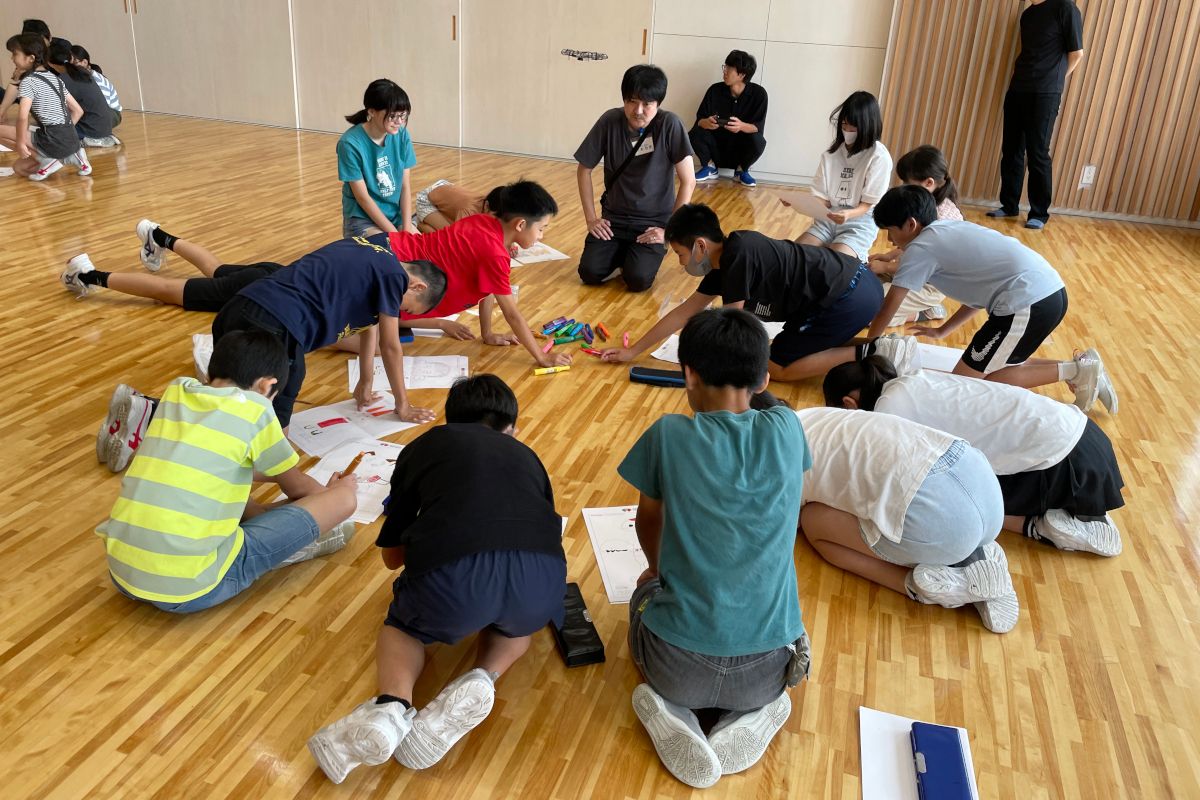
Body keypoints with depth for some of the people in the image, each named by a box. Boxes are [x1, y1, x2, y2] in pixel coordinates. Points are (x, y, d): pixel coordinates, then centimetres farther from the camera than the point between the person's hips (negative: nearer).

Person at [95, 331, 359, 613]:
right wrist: (329, 493, 35)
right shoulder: (253, 408, -5)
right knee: (344, 497, -3)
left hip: (121, 573, 7)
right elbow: (297, 488, 12)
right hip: (189, 589, -7)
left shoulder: (177, 390, 10)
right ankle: (301, 538, 23)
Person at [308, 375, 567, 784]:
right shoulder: (527, 455, 33)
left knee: (402, 626, 32)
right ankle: (481, 679, 8)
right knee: (516, 622, 38)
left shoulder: (425, 445, 28)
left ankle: (392, 706, 1)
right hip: (540, 575, 2)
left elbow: (392, 555, 33)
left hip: (450, 574, -2)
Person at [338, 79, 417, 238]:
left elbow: (405, 186, -1)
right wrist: (394, 233, -19)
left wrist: (406, 227, -12)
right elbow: (362, 197, -16)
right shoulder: (350, 143, -18)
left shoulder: (401, 135, -4)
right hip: (362, 218, -5)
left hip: (396, 214, 5)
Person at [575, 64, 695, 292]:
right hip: (614, 218, 3)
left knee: (637, 279, -23)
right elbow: (584, 170, 2)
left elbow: (688, 181, -14)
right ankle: (622, 254, 17)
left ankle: (640, 256, 13)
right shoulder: (610, 121, -9)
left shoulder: (669, 125, -16)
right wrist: (590, 218, -4)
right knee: (590, 273, -16)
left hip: (654, 221, -2)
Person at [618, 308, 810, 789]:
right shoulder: (787, 430, -1)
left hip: (678, 664, -1)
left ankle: (668, 714, 6)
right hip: (768, 668, 2)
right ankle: (756, 716, 7)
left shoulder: (668, 435, -7)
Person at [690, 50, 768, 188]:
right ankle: (709, 167, 3)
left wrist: (742, 126, -38)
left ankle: (741, 170, 0)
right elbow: (699, 120, -7)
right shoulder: (715, 90, -6)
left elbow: (758, 127, -16)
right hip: (716, 148, 1)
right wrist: (706, 123, -32)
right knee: (694, 134, -26)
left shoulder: (758, 94, -11)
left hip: (741, 150, -1)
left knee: (758, 141, -33)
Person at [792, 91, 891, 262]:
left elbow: (868, 204, -9)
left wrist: (849, 214, -31)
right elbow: (822, 197, 2)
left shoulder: (879, 157, -9)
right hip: (827, 219, 4)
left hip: (859, 224, -4)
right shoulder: (832, 153, 3)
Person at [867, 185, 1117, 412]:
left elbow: (887, 311, 0)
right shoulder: (949, 231, 20)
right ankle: (1079, 367, 16)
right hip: (1050, 292, 9)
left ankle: (1072, 372, 1)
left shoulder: (920, 248, -4)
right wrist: (942, 331, 29)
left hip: (1028, 303, -9)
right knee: (996, 365, 24)